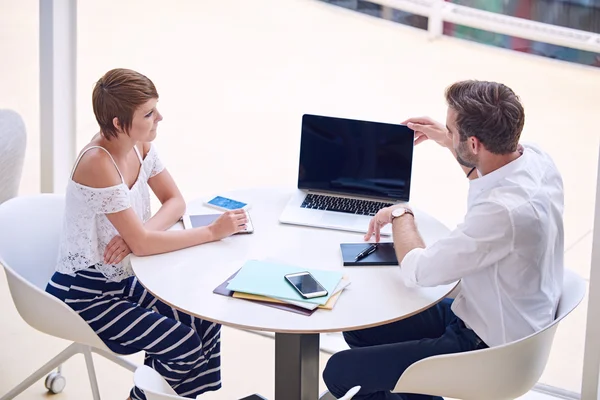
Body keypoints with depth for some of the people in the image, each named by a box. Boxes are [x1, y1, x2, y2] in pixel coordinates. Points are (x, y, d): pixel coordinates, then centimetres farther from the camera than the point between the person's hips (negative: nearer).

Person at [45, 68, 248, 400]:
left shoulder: (140, 146, -3)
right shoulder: (98, 163, -28)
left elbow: (175, 202, 3)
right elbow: (141, 244, -28)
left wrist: (138, 234, -18)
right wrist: (213, 232, -22)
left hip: (121, 280, 8)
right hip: (83, 296, -8)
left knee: (205, 324, -4)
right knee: (186, 345, -13)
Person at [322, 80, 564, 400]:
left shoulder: (505, 211, -36)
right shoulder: (534, 157, -8)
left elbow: (417, 271, -24)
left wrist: (400, 214, -7)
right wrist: (448, 142, 15)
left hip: (490, 350, -9)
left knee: (340, 371, -10)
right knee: (359, 328, 16)